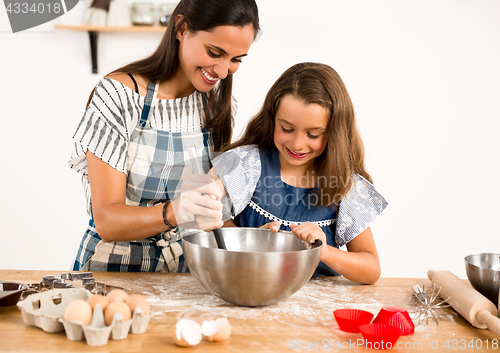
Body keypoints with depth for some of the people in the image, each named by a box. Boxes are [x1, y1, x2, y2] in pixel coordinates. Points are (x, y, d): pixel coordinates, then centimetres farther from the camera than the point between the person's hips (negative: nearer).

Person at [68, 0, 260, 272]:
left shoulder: (218, 102, -3)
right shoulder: (119, 95, -20)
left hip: (185, 268, 4)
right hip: (113, 266, -3)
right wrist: (173, 213, -43)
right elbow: (107, 222, -24)